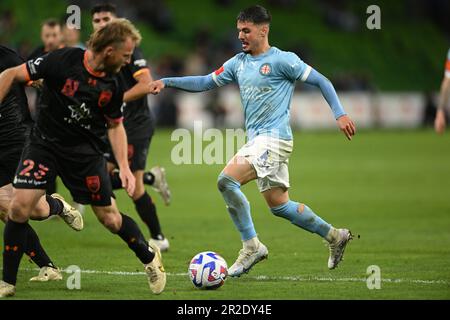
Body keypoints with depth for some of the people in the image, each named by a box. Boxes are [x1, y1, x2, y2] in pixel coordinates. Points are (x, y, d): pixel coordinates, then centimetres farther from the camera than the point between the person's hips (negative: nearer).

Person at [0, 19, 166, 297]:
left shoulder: (112, 85, -5)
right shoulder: (62, 61, -18)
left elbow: (115, 125, 10)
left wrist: (124, 167, -1)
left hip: (87, 150, 2)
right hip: (45, 143, -2)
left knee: (110, 218, 2)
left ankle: (150, 257, 30)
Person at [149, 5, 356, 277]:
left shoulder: (282, 60, -6)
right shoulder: (239, 63, 15)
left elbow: (321, 81, -2)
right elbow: (206, 82, 16)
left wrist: (340, 114, -10)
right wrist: (167, 82, 6)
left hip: (274, 137, -8)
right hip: (256, 141, 8)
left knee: (227, 180, -22)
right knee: (279, 205, 10)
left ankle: (251, 246, -13)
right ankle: (335, 236, 25)